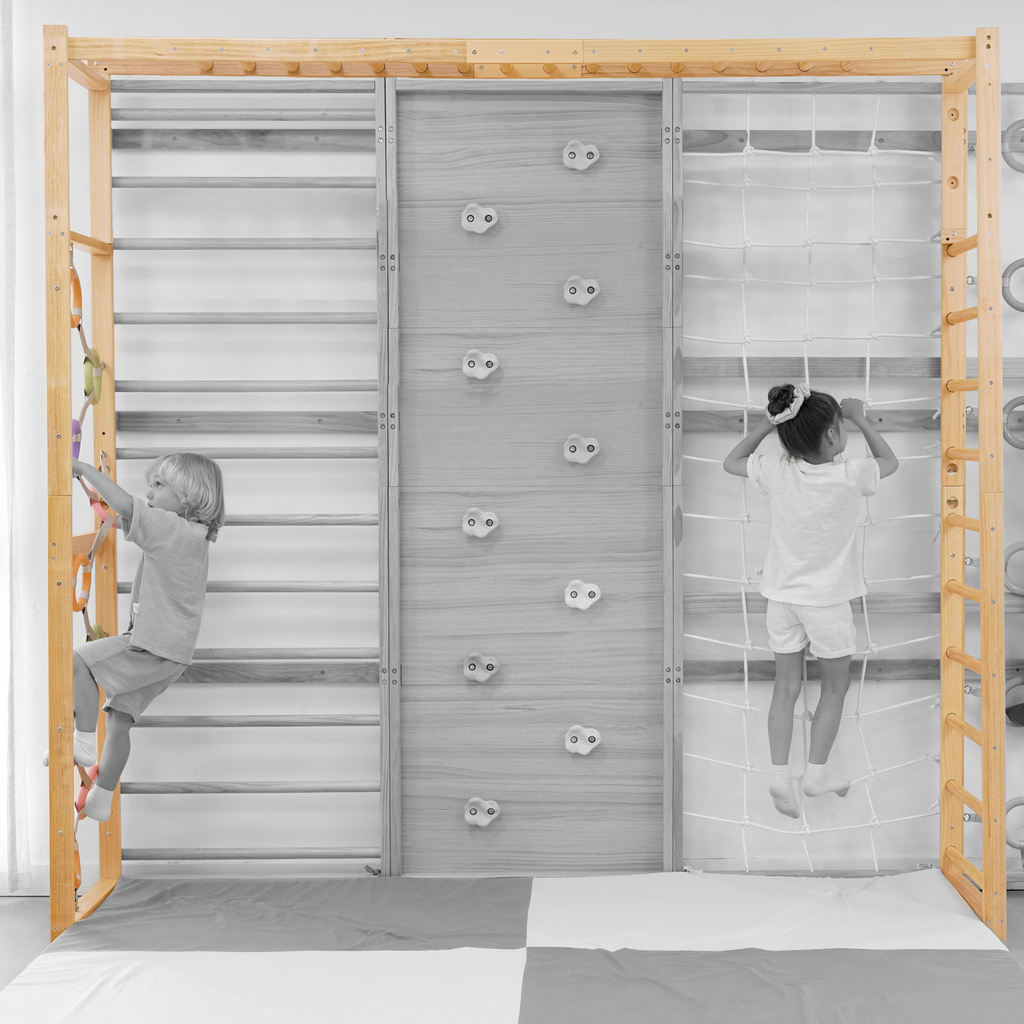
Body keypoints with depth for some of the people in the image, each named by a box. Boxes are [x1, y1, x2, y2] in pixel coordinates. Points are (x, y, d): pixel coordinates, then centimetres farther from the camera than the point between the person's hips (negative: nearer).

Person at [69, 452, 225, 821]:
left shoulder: (173, 529, -16)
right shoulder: (191, 536, 13)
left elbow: (125, 505, -28)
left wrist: (83, 468, -19)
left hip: (156, 646, -10)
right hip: (165, 650, 10)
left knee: (77, 662, -15)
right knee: (119, 719, 15)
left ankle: (85, 742, -8)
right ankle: (101, 800, 23)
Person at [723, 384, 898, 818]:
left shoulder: (776, 470, -14)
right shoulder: (849, 476, -21)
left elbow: (731, 462, 6)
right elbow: (890, 462, 1)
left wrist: (769, 422, 0)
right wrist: (859, 417, 5)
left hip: (782, 594, 3)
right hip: (826, 598, -3)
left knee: (786, 686, 11)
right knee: (836, 685, 16)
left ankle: (780, 776, 8)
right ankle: (816, 773, 18)